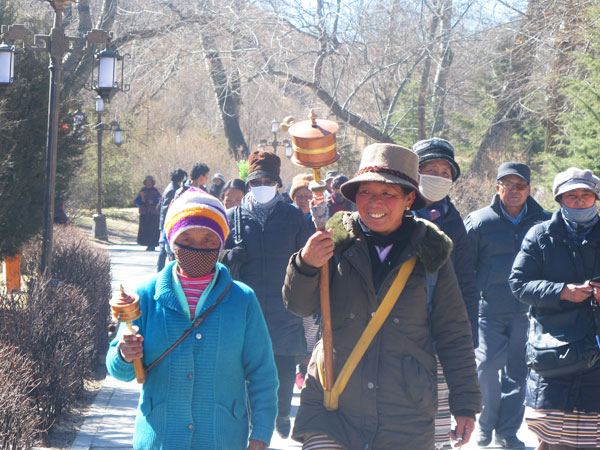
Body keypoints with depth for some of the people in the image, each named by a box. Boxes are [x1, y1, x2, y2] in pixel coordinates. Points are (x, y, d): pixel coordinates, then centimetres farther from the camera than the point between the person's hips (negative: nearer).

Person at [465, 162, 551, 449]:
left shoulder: (544, 223, 6)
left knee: (517, 371, 6)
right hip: (488, 310, -1)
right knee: (487, 366, -6)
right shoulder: (479, 221, 2)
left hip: (527, 313, 1)